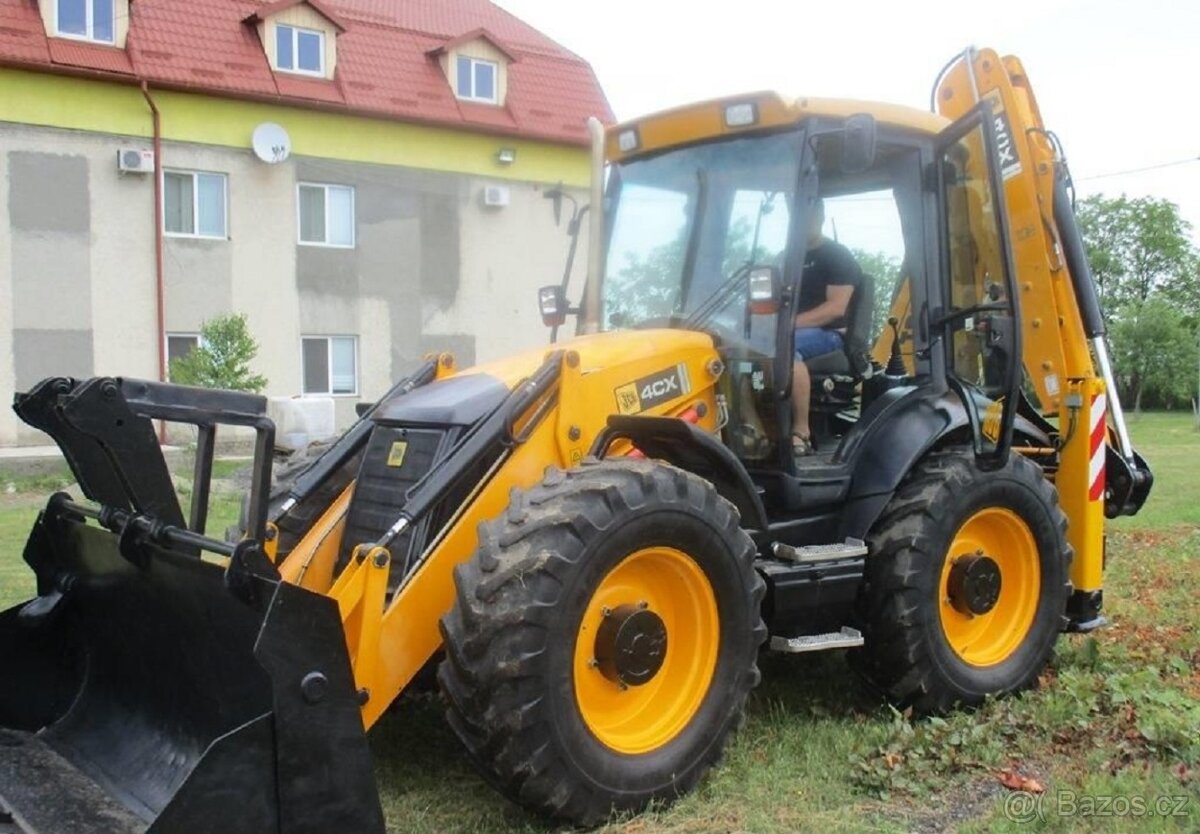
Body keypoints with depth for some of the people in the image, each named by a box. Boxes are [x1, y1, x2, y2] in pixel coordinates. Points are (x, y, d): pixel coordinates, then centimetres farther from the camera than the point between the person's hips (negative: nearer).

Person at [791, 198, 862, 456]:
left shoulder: (837, 256, -1)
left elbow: (836, 307, -14)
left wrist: (791, 322, -24)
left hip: (829, 334, -7)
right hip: (792, 331, 7)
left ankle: (801, 432, -34)